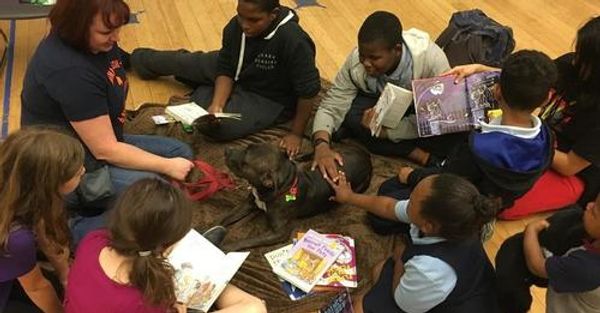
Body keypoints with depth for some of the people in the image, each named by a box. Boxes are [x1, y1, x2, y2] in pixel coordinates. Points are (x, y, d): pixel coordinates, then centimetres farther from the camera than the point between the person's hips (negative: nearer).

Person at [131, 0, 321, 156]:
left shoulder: (294, 41, -37)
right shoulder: (236, 26, -19)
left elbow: (309, 90, -29)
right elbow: (226, 70, -10)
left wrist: (296, 134, -22)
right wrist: (216, 105, -25)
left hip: (270, 99, -5)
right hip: (238, 73, 5)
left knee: (218, 127, -20)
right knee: (183, 63, 12)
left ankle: (205, 94, 14)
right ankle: (140, 59, 47)